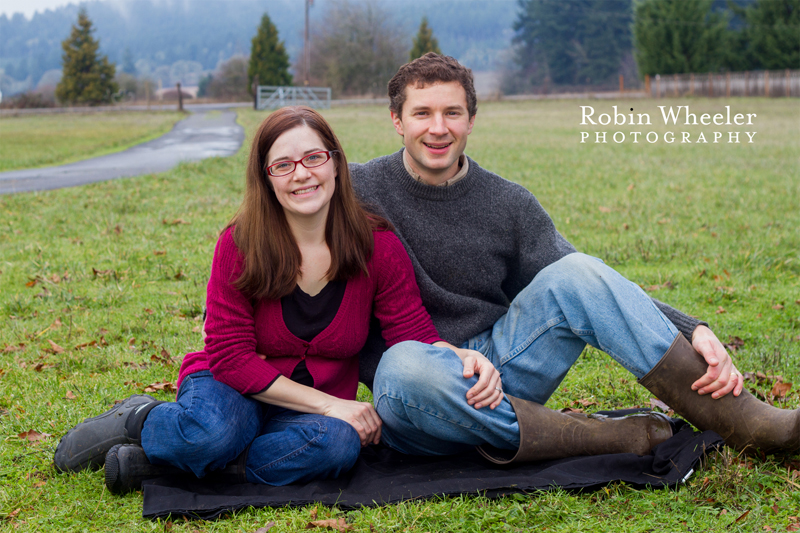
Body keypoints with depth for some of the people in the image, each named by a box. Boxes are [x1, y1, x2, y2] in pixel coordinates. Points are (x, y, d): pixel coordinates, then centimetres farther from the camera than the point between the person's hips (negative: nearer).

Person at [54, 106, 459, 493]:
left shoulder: (378, 247, -8)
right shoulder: (240, 244, -13)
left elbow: (414, 337, -10)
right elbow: (230, 355, -15)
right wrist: (329, 404, -22)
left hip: (316, 408, 3)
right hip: (230, 387, -2)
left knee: (340, 443, -34)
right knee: (214, 432, -39)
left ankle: (152, 462, -20)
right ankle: (137, 422, -2)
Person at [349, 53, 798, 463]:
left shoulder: (509, 205, 3)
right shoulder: (357, 191, -5)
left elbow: (593, 293, 2)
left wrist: (691, 331, -15)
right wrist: (458, 359, -20)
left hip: (500, 365, 3)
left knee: (575, 274, -21)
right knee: (407, 368, -40)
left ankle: (744, 420, -23)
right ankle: (621, 440, -27)